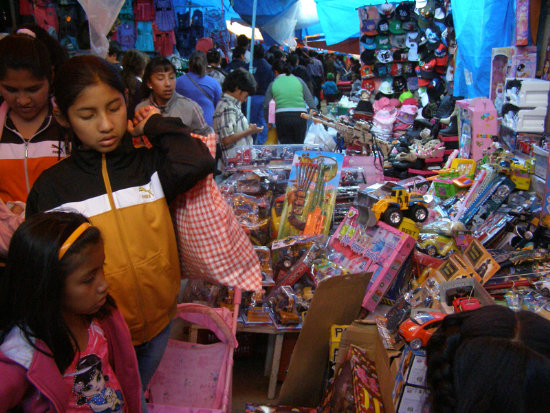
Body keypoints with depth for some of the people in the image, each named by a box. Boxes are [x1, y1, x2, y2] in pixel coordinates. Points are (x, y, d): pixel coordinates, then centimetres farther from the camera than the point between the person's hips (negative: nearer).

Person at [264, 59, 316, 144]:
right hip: (300, 116, 1)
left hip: (281, 116, -1)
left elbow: (266, 107, 11)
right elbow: (310, 101, 6)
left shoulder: (273, 84, 8)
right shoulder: (298, 80, 9)